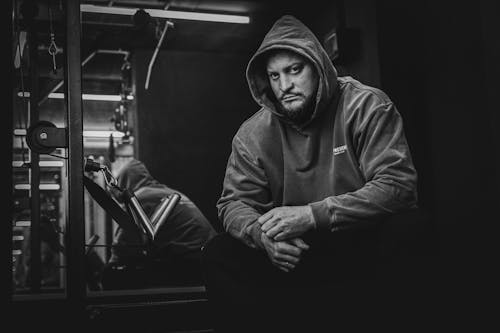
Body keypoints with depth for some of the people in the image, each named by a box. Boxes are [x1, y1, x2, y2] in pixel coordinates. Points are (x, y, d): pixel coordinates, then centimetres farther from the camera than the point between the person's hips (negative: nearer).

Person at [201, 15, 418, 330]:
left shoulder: (367, 106, -9)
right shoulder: (254, 132, 2)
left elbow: (399, 185, -18)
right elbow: (235, 202, 4)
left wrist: (313, 215, -26)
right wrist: (261, 233, -22)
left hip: (362, 244, -2)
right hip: (293, 253, 3)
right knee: (219, 255, -19)